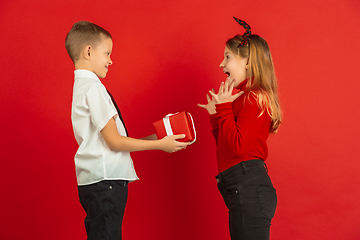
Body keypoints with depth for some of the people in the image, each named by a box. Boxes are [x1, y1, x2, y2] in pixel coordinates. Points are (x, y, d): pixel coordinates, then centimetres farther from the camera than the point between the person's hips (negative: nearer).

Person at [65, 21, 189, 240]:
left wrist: (148, 139, 16)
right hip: (106, 181, -10)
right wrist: (159, 144, -7)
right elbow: (114, 141, -15)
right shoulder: (93, 88, -12)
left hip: (93, 181, 10)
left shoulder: (81, 86, 18)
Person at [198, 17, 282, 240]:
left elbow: (238, 146, -19)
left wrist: (224, 108, -10)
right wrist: (216, 115, 15)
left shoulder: (255, 98, -10)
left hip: (249, 188, -10)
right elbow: (227, 145, 21)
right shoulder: (244, 97, 19)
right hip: (241, 189, 10)